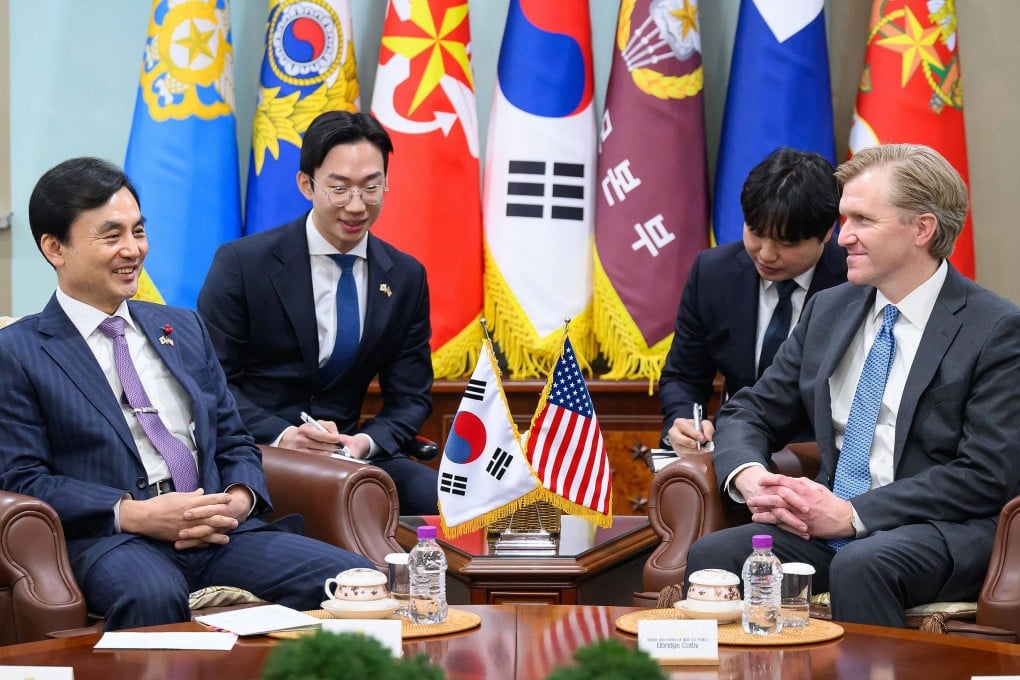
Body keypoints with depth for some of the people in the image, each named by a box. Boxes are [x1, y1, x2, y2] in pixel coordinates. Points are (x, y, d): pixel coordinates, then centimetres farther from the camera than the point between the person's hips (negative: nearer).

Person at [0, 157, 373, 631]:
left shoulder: (185, 328, 23)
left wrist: (239, 499, -1)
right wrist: (133, 515, -15)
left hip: (218, 533, 5)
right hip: (109, 540, -5)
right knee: (153, 597, -41)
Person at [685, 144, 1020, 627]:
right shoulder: (828, 310, 16)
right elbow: (750, 413, 18)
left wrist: (852, 513, -17)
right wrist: (749, 476, -7)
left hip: (942, 533, -5)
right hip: (829, 522, 5)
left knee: (861, 566, -37)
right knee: (710, 555, -22)